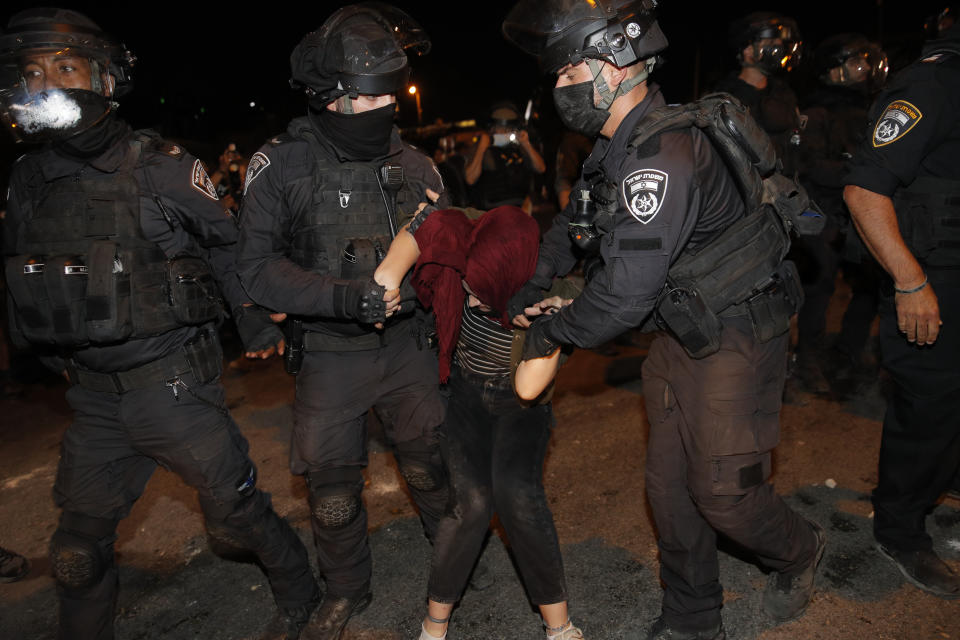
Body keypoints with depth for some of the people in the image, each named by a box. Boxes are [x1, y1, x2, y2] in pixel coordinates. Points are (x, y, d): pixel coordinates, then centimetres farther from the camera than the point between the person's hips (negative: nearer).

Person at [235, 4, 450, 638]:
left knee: (432, 464, 12)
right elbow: (259, 268, -14)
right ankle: (347, 589, 37)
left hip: (407, 343, 2)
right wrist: (347, 297, -26)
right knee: (332, 487, 10)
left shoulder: (411, 161, 1)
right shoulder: (281, 164, -8)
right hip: (330, 355, -1)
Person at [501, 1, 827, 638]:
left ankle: (799, 551, 37)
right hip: (680, 334, 9)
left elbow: (625, 293, -29)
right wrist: (536, 281, 6)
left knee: (722, 493, 1)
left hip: (736, 339, -9)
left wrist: (551, 332, -13)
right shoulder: (617, 143, 3)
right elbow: (577, 218, 19)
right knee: (669, 485, 13)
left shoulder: (663, 157, -29)